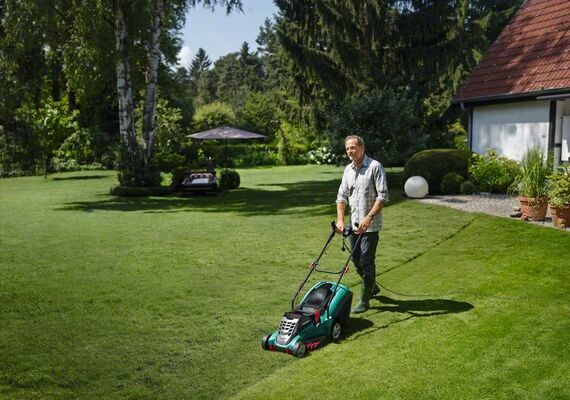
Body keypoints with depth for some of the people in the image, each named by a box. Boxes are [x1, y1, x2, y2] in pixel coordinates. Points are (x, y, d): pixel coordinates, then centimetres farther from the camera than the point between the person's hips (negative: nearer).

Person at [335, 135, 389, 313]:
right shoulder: (348, 170, 10)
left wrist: (369, 217, -23)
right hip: (354, 224, 7)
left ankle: (364, 300, 7)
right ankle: (372, 287, 36)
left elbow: (383, 196, -16)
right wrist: (340, 219, -4)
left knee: (366, 262, -4)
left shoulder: (375, 167, -10)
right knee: (356, 260, 14)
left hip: (370, 225, -7)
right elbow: (342, 196, 9)